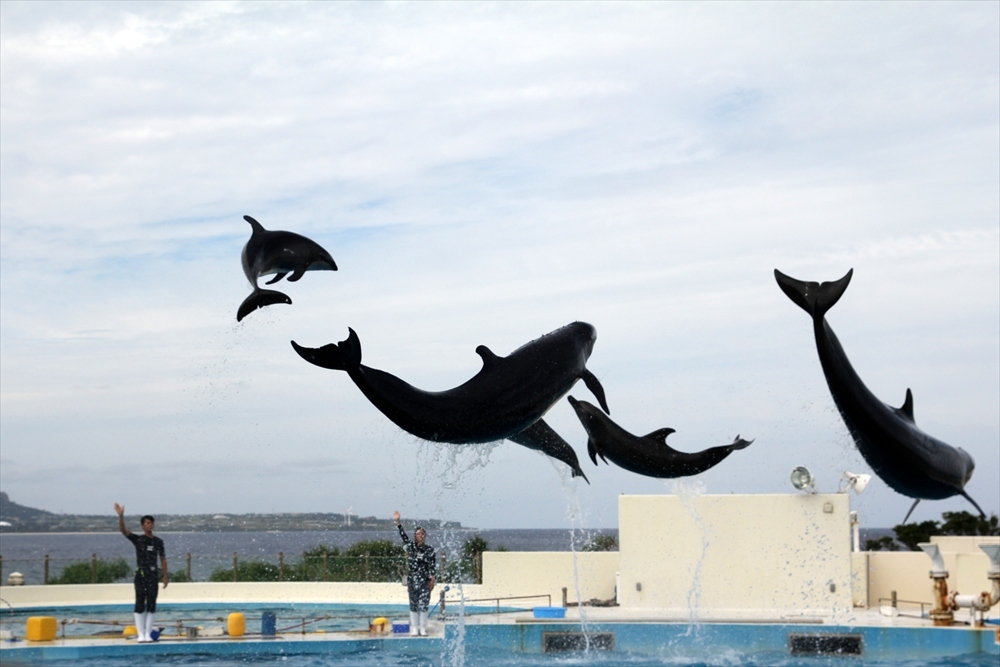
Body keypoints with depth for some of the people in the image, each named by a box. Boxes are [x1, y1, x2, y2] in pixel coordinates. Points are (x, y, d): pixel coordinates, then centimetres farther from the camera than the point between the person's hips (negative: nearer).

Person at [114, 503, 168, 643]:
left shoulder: (158, 541, 9)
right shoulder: (137, 539, 2)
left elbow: (163, 559, 13)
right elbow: (123, 530, -11)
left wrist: (165, 576, 8)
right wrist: (121, 515, -26)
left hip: (153, 575, 2)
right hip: (141, 574, -2)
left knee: (151, 605, 2)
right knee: (140, 605, -3)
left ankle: (148, 634, 7)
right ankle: (141, 634, -1)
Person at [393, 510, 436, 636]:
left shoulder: (430, 549, 1)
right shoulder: (411, 546, 2)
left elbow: (433, 565, 1)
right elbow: (403, 535, -8)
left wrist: (433, 579, -7)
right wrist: (397, 522, -18)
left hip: (425, 581, 0)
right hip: (413, 580, 1)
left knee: (423, 604, 0)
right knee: (413, 604, 5)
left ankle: (422, 628, 8)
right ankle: (414, 628, 11)